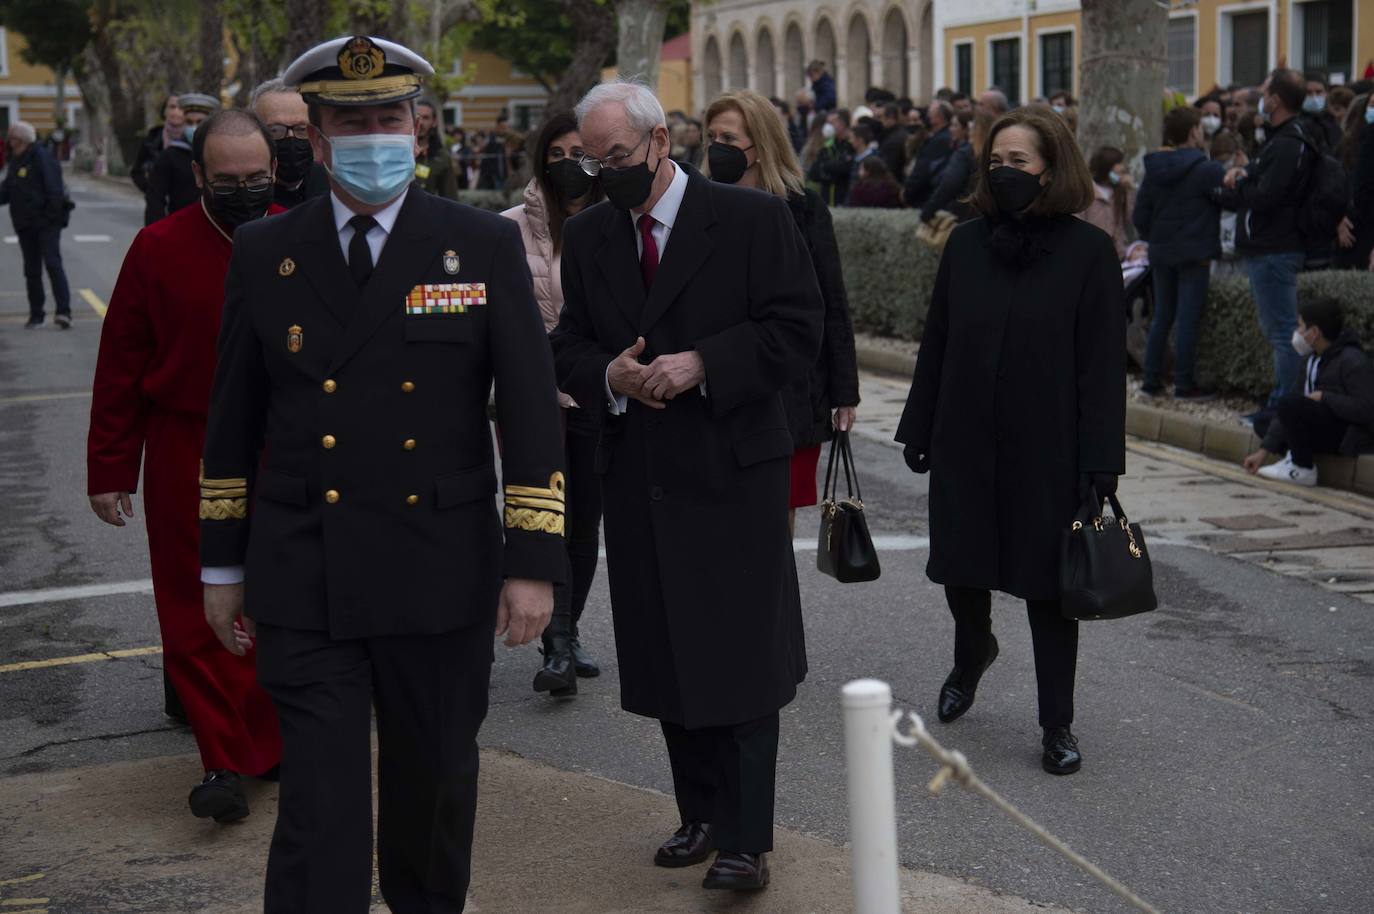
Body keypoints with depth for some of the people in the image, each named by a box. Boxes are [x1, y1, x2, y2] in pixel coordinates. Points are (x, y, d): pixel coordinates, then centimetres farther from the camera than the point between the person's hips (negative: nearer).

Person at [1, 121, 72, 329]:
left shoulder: (42, 158, -12)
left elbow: (54, 189, -16)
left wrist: (53, 216, -19)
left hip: (46, 224, -8)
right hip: (24, 225, 8)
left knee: (53, 264, -13)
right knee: (31, 270, 10)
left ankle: (63, 311, -16)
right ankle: (36, 314, 17)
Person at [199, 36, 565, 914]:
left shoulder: (485, 245, -1)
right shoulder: (264, 251, 3)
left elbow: (531, 413, -3)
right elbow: (232, 421, 9)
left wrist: (534, 561, -8)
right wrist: (222, 565, 9)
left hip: (440, 574, 0)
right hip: (304, 582, 0)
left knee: (435, 777, 16)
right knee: (319, 805, -3)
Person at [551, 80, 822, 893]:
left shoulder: (753, 219, -6)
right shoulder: (587, 237, 9)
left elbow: (797, 330, -9)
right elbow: (569, 347, 12)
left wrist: (702, 365, -19)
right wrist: (609, 376, -11)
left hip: (734, 468, -5)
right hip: (639, 477, 5)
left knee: (743, 661, -3)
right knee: (667, 659, 12)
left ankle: (746, 840, 3)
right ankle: (702, 814, 25)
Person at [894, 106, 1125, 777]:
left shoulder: (1088, 251, -7)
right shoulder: (966, 243, 4)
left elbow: (1102, 365, -9)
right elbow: (936, 344, 8)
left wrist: (1100, 463, -13)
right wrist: (918, 430, 8)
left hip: (1048, 452, -3)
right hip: (966, 445, 3)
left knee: (1048, 582, 5)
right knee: (961, 568, 13)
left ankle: (1058, 724, 19)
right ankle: (971, 655, 46)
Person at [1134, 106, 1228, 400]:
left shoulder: (1154, 170, 6)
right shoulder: (1206, 170, -13)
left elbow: (1141, 215, 7)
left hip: (1161, 253, 6)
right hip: (1194, 254, -6)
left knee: (1161, 316, 13)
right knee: (1189, 319, -1)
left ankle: (1152, 380, 13)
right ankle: (1185, 384, 1)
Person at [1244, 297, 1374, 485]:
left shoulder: (1353, 362, -16)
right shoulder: (1311, 360, 10)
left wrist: (1324, 397, -20)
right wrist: (1265, 451, 3)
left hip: (1351, 435, -9)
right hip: (1325, 429, 9)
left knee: (1291, 403, -28)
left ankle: (1303, 469, -14)